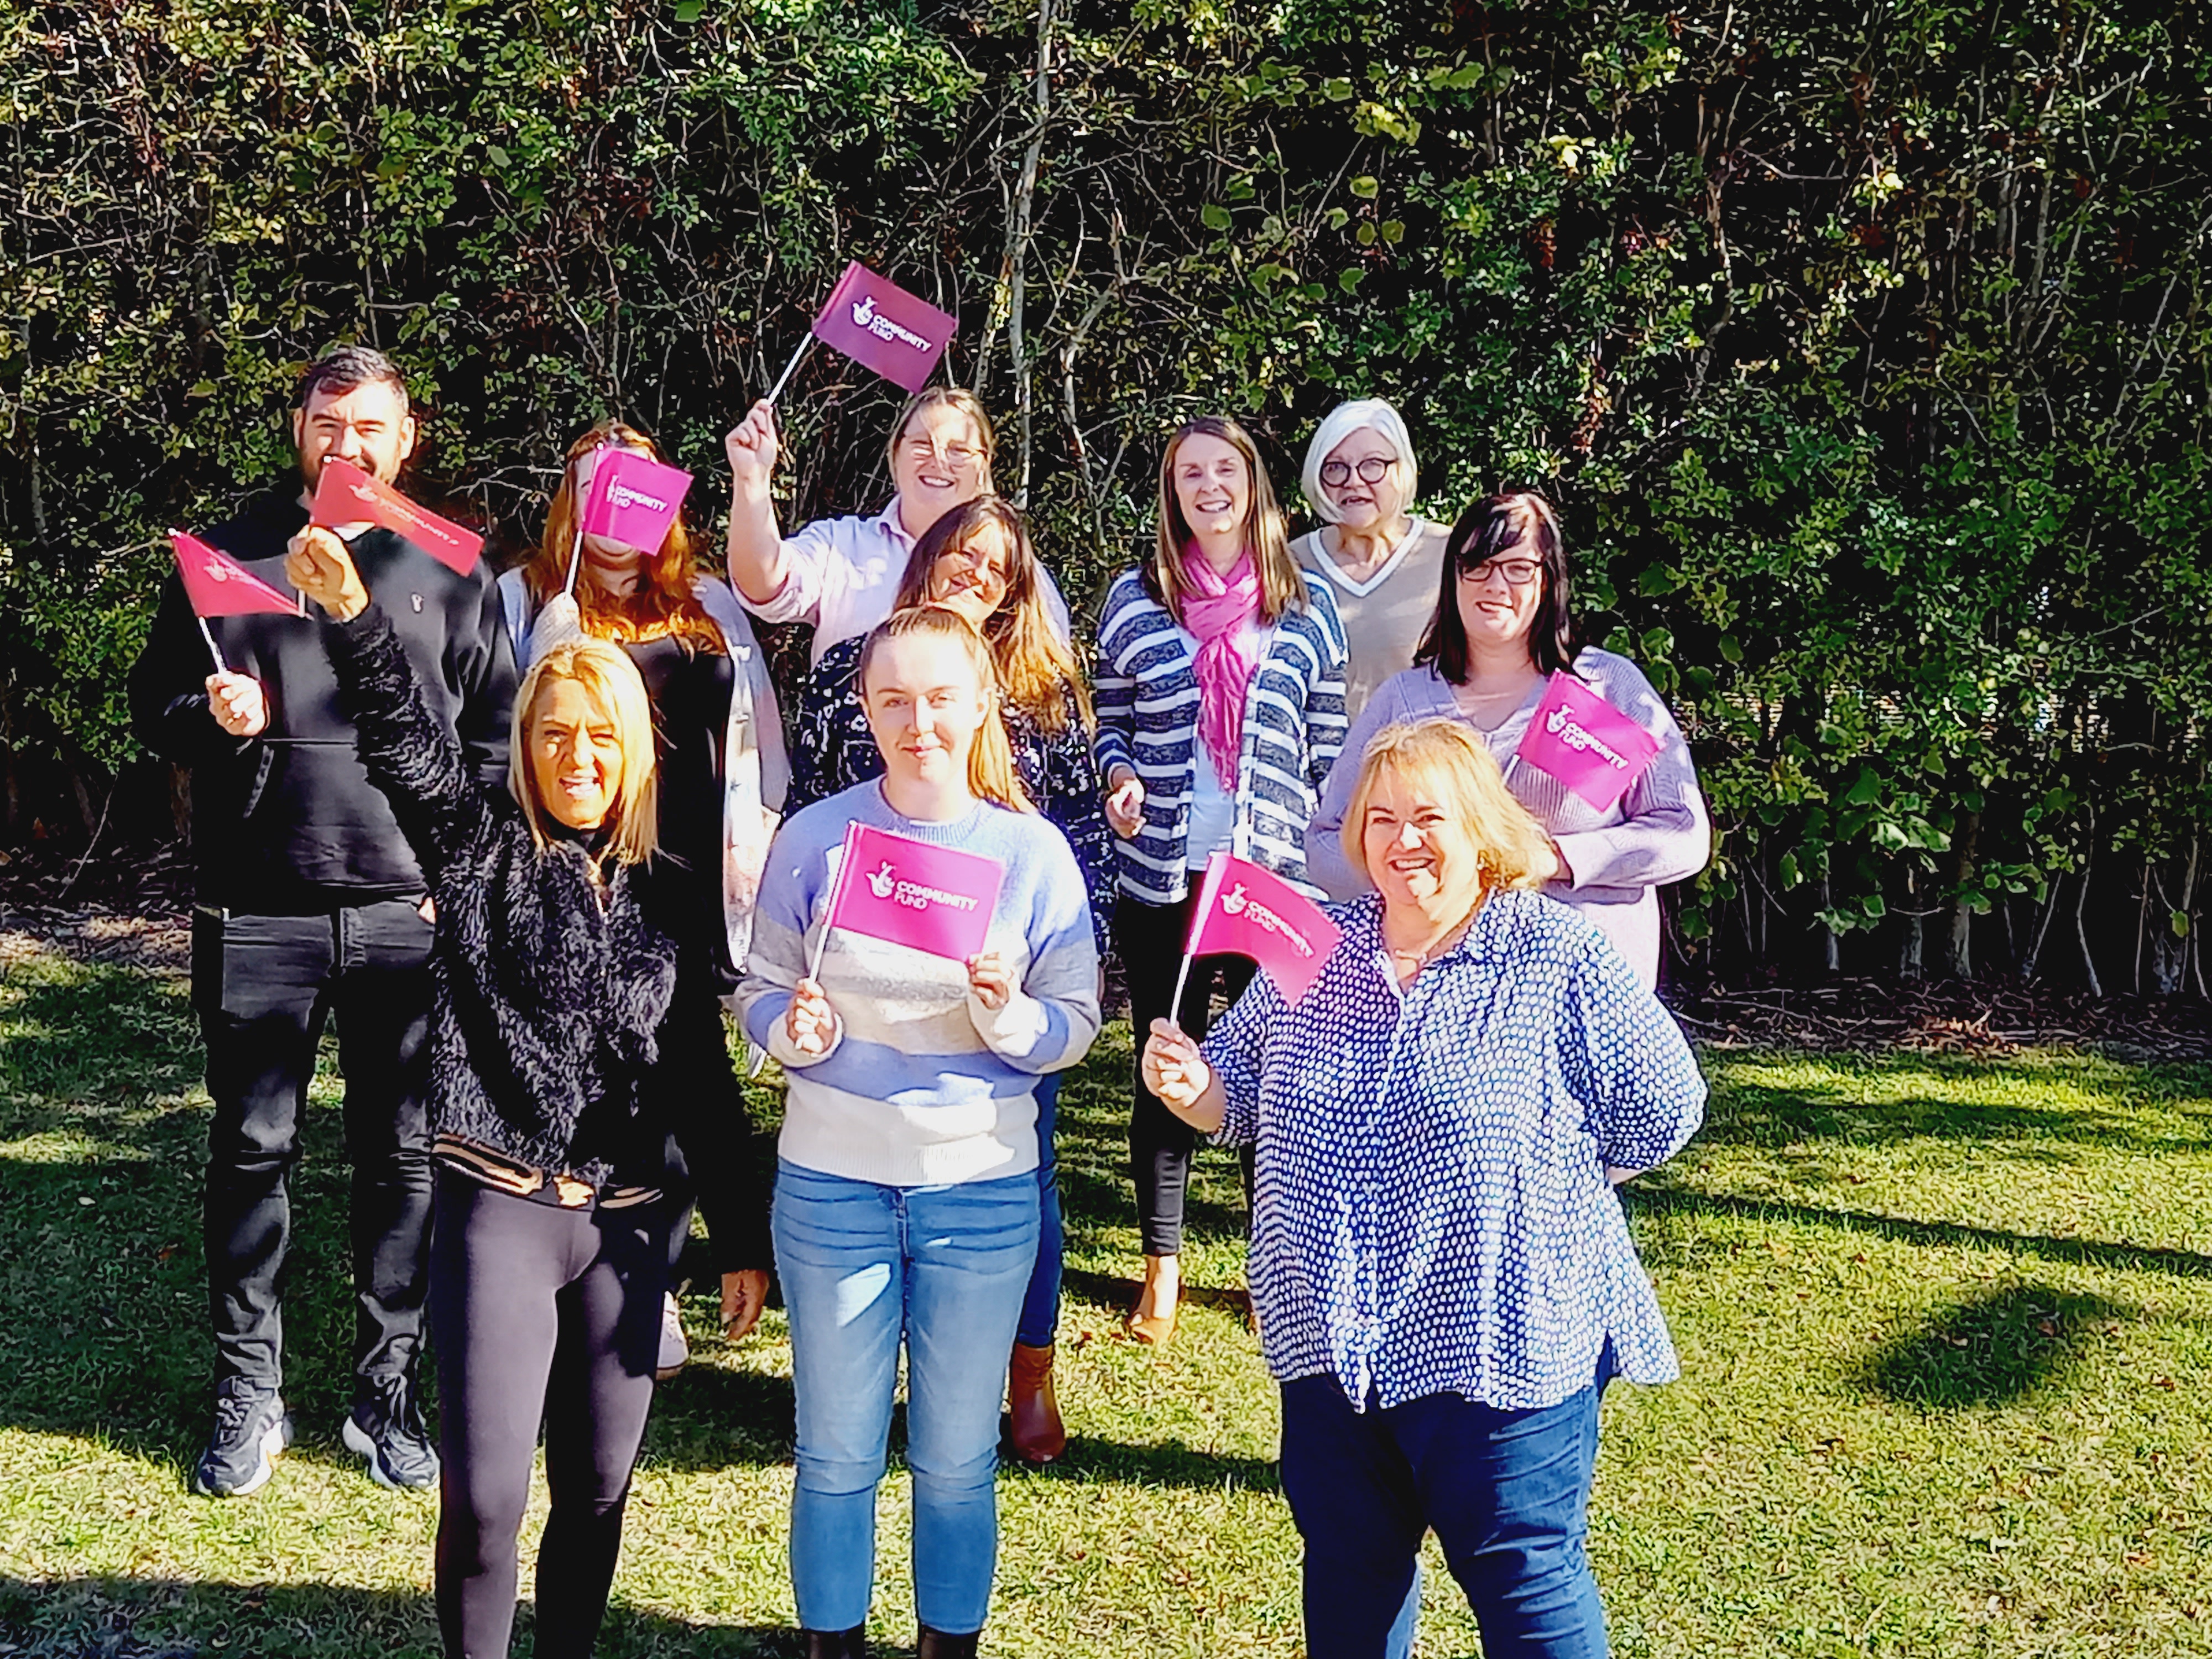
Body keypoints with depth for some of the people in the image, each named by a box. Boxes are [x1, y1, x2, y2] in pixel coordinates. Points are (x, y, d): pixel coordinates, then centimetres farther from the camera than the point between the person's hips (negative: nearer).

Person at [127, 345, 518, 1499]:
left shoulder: (452, 570, 8)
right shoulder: (227, 557, 9)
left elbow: (495, 741, 9)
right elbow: (152, 706, 11)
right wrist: (211, 716, -11)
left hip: (408, 911, 0)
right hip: (259, 913, 0)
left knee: (402, 1153, 5)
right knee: (252, 1148, 5)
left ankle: (388, 1392, 17)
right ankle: (247, 1395, 17)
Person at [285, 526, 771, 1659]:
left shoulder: (666, 899, 10)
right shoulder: (483, 853, 3)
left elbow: (698, 1079, 13)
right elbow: (404, 745, -17)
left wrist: (743, 1236, 13)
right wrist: (349, 609, -34)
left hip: (629, 1224, 3)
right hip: (500, 1211, -3)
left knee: (597, 1493, 10)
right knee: (484, 1494, -7)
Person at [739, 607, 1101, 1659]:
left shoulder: (1033, 851, -2)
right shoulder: (814, 838, -2)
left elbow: (1077, 1024, 0)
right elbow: (759, 988, 4)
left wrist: (1009, 1013, -20)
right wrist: (795, 1029, -16)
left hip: (981, 1186, 0)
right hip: (834, 1178, 0)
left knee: (957, 1457, 11)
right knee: (836, 1452, 11)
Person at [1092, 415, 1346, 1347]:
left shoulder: (1309, 607, 5)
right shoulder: (1134, 599, 4)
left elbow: (1329, 745, 8)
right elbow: (1110, 716, 12)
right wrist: (1120, 777, -8)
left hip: (1276, 874, 0)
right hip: (1163, 873, 0)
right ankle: (1162, 1264, 21)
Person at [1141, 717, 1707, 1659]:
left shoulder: (1561, 961, -9)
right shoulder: (1313, 955, 5)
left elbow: (1660, 1112, -5)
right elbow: (1242, 1096, 14)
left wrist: (1537, 1170, -1)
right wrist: (1187, 1083, -7)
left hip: (1501, 1340, -5)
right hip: (1336, 1336, 5)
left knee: (1523, 1579, 3)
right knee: (1347, 1567, 18)